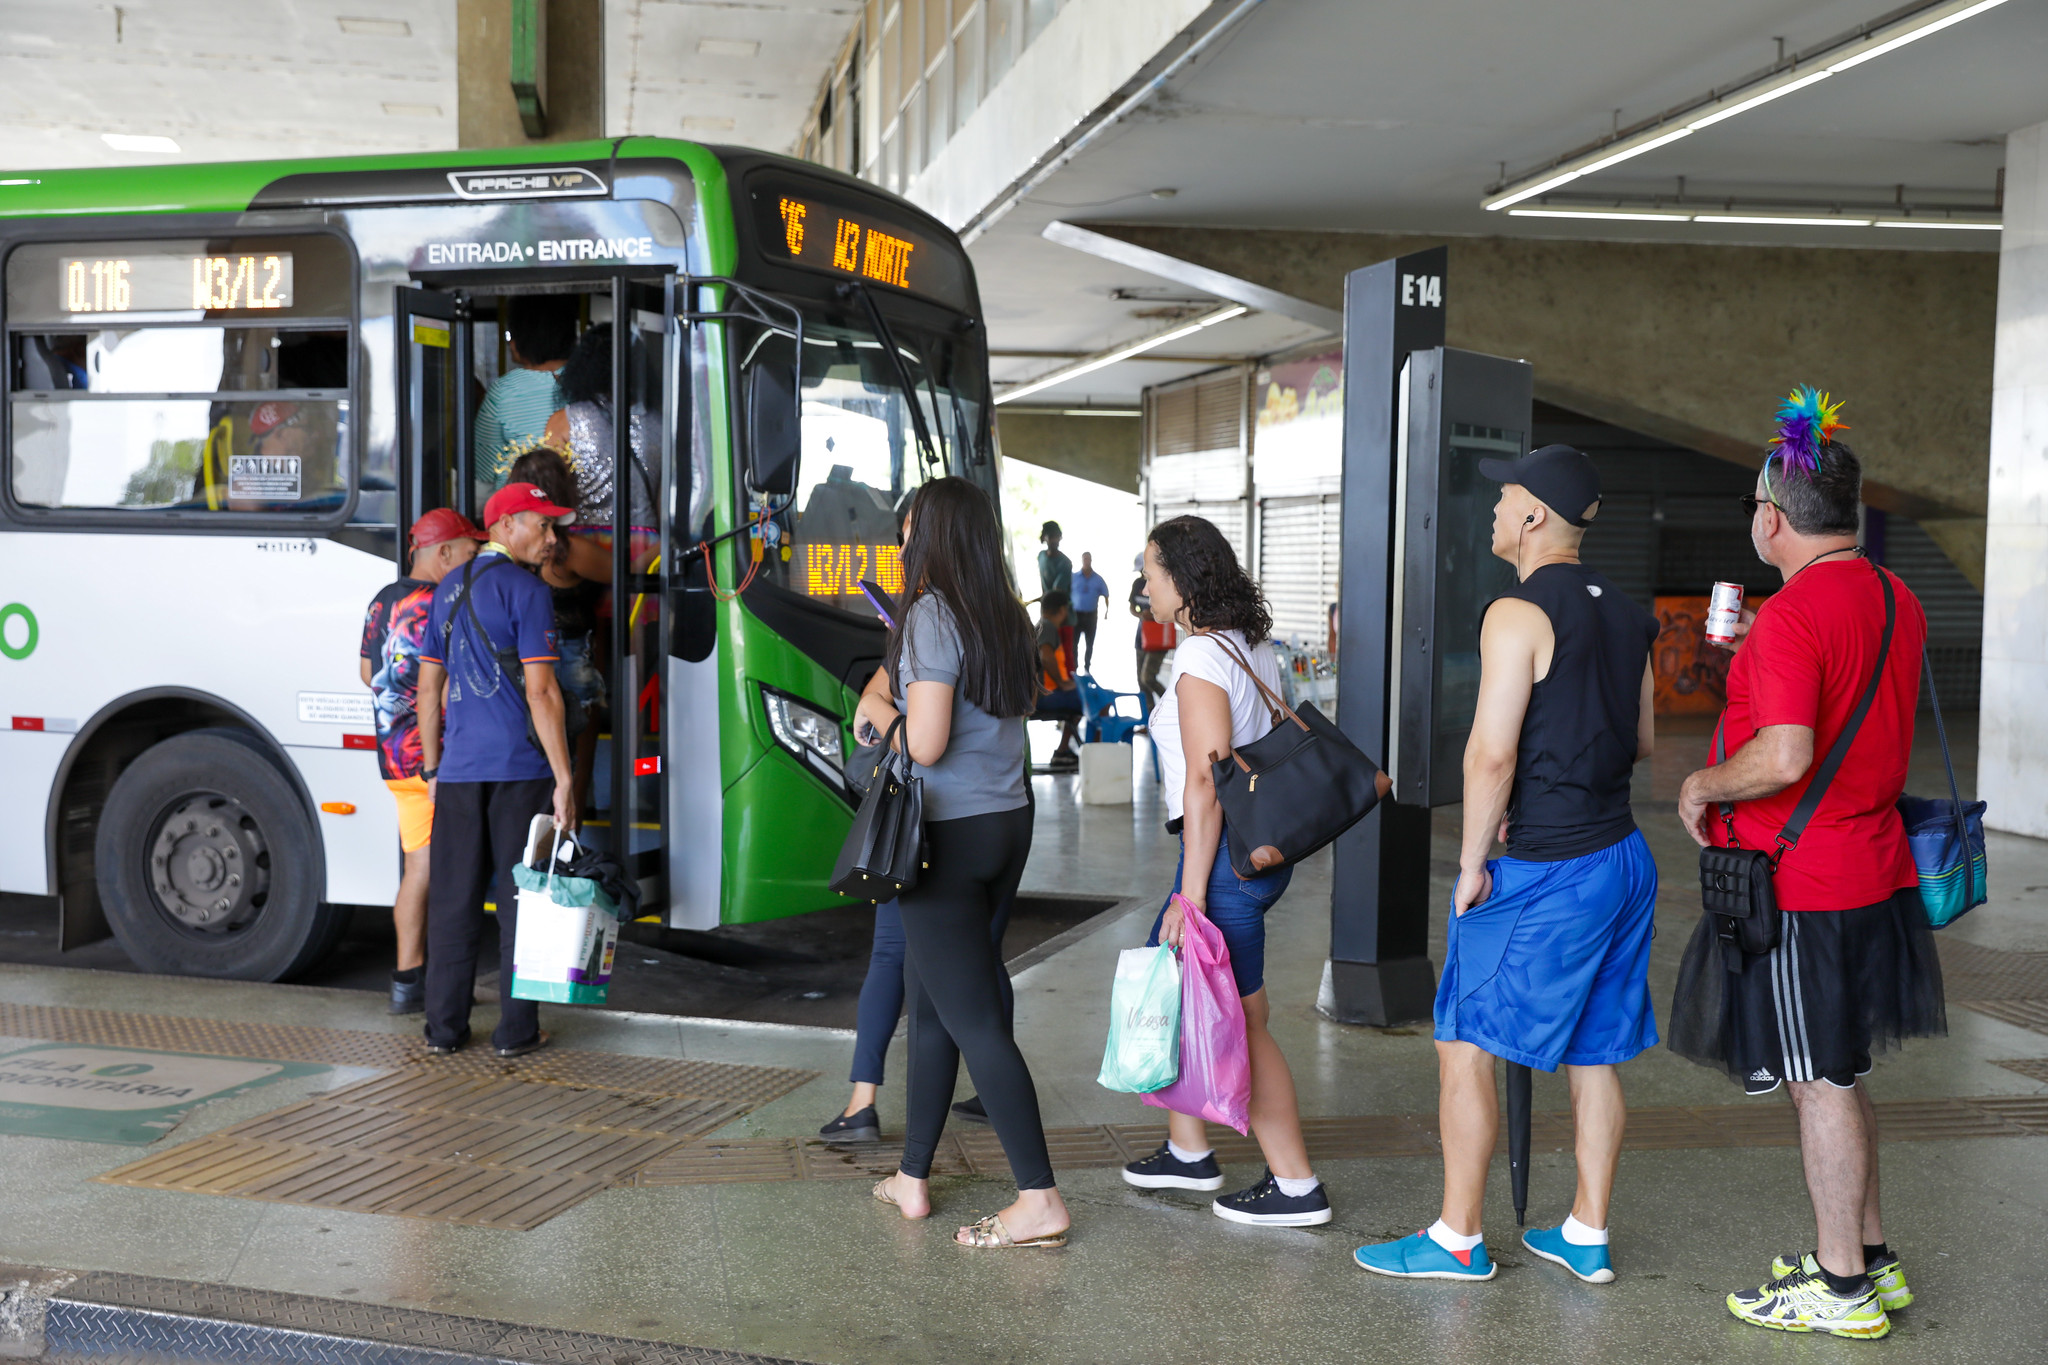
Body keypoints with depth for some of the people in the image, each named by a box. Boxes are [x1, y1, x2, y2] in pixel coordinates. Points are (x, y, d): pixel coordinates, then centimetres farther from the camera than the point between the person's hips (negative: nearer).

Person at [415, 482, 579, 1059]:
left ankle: (444, 1027, 13)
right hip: (520, 768, -6)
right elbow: (540, 692, -14)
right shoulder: (526, 590, -8)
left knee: (453, 897, 9)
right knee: (520, 896, 1)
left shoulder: (447, 591, 14)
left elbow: (428, 688, 15)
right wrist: (564, 778, -12)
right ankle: (516, 1029, 5)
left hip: (459, 769, 6)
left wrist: (432, 768, 20)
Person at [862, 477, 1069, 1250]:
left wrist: (878, 711, -2)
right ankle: (912, 1179, 26)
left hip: (949, 834, -8)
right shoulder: (1006, 617, 9)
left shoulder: (933, 614, -15)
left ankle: (1039, 1200, -5)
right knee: (929, 1003, 17)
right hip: (1008, 820, 8)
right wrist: (881, 698, 11)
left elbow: (924, 743, -20)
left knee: (972, 1018, -4)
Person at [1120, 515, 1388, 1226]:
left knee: (1240, 1024, -1)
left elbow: (1207, 781, -21)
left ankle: (1295, 1186, 9)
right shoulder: (1252, 646, 11)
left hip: (1226, 854, -10)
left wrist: (1191, 894, -21)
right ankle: (1188, 1151, 30)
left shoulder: (1201, 657, -17)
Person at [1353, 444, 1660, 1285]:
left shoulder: (1518, 614, -15)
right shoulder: (1624, 615, 10)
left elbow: (1492, 752, -20)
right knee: (1593, 1055, 15)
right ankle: (1586, 1238, 24)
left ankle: (1457, 1240, 11)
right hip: (1625, 859, 8)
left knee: (1464, 1047, 3)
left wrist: (1472, 861, -11)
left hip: (1549, 872, -8)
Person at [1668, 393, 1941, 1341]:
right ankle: (1870, 1258, 30)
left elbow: (1784, 758, -30)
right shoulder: (1897, 600, 9)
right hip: (1872, 870, 9)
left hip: (1798, 888, -9)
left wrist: (1702, 785, -13)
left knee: (1820, 1084, 1)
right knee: (1835, 1075, 19)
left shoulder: (1794, 615, -21)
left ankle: (1843, 1290, 12)